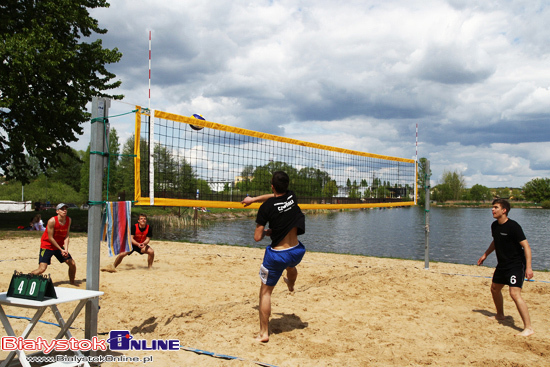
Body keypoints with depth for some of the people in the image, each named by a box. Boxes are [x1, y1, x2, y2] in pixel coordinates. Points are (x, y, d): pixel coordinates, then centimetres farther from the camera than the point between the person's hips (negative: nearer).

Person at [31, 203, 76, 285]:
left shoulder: (68, 220, -5)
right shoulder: (52, 221, -23)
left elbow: (66, 236, -3)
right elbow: (50, 238, -19)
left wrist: (66, 249, -16)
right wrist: (61, 250, -17)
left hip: (59, 246, 6)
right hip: (47, 246, -6)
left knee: (72, 264, 2)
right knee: (42, 268, -18)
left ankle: (72, 282, 24)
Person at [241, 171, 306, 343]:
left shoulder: (266, 207, -16)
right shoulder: (292, 196, -2)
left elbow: (257, 237, -14)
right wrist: (253, 199, 31)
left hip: (277, 255, -5)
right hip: (297, 252, 6)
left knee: (266, 291, 9)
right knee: (291, 265, 41)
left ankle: (264, 332, 9)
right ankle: (291, 285, 74)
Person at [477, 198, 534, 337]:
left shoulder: (513, 226, -20)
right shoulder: (495, 225, 4)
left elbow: (526, 246, -21)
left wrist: (528, 267, -26)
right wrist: (485, 255, 26)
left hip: (516, 265, -9)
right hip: (502, 264, 9)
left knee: (515, 294, -19)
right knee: (494, 289, 19)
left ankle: (528, 327, -13)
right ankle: (500, 315, 43)